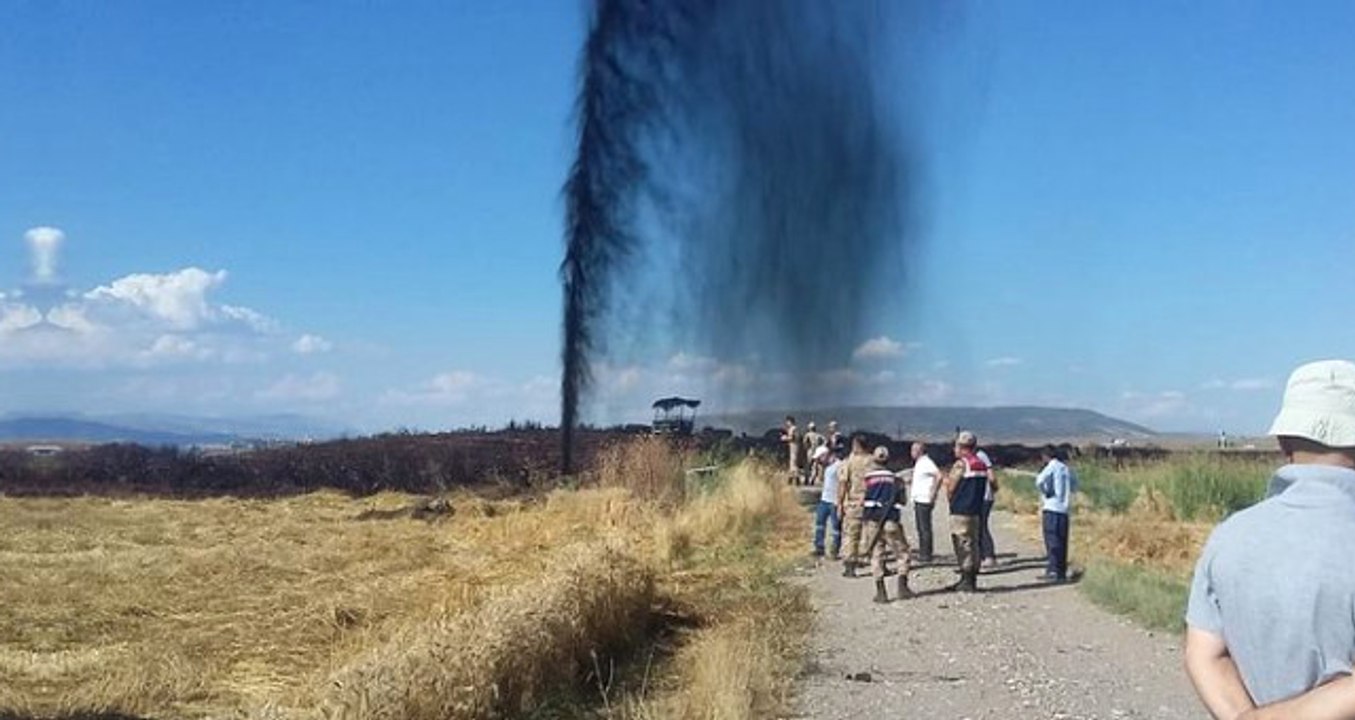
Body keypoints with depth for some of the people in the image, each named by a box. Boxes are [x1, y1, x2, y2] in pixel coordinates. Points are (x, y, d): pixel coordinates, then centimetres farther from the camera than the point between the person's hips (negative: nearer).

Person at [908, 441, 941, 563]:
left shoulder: (926, 463, -14)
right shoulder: (918, 463, 17)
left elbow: (938, 476, -25)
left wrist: (933, 493, -22)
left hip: (924, 501, -10)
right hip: (918, 500, 10)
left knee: (925, 528, -7)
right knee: (921, 529, 13)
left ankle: (926, 554, -5)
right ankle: (922, 553, 18)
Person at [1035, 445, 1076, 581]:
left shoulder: (1051, 467, -6)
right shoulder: (1066, 468, 13)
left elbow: (1040, 481, -22)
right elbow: (1074, 487, 24)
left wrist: (1044, 492, -5)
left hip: (1051, 508, -7)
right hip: (1064, 509, 7)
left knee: (1052, 540, -7)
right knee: (1062, 541, 9)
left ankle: (1054, 570, -13)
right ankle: (1062, 571, 12)